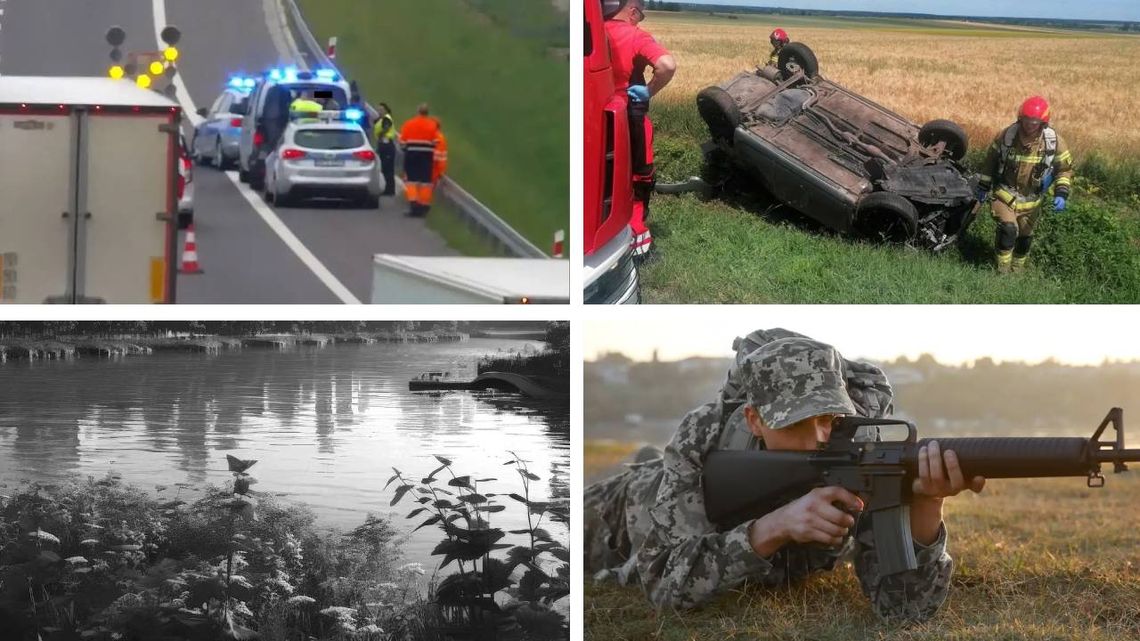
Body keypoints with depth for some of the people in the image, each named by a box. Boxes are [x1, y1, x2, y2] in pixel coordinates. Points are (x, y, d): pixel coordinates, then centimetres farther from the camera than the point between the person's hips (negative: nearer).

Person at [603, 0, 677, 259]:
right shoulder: (636, 36, -15)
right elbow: (668, 65, -29)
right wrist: (650, 91, -15)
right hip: (629, 116, -5)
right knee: (637, 177, 10)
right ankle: (636, 236, 12)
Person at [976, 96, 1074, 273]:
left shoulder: (1055, 141, -14)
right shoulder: (1007, 135, -15)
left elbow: (1064, 169, -3)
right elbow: (991, 160, 1)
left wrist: (1061, 194, -17)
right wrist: (983, 187, 6)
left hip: (1032, 200, 2)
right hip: (1005, 194, -2)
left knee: (1024, 237, 15)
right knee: (1008, 229, -22)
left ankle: (1017, 271, 38)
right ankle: (1002, 272, -8)